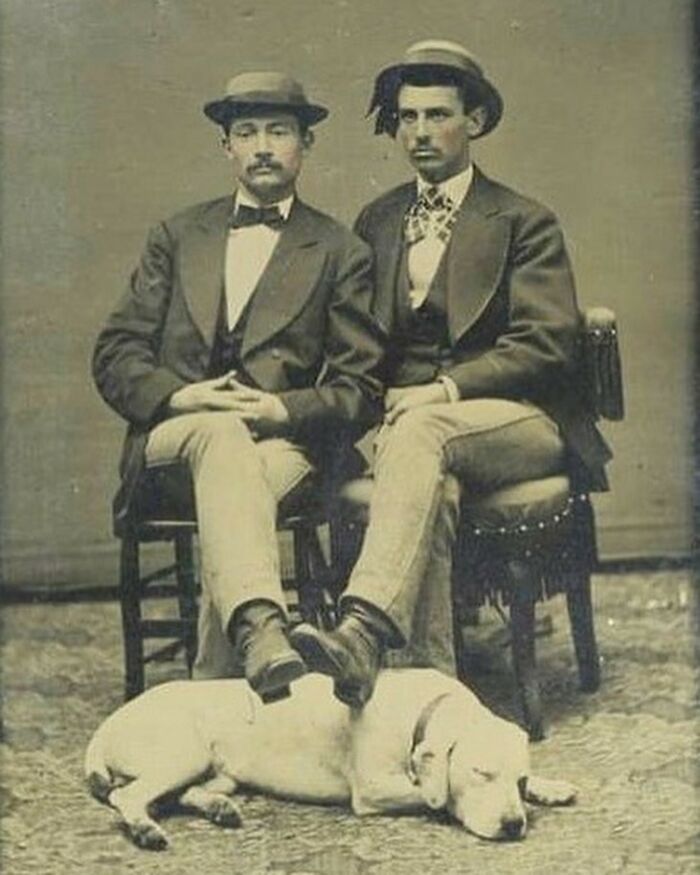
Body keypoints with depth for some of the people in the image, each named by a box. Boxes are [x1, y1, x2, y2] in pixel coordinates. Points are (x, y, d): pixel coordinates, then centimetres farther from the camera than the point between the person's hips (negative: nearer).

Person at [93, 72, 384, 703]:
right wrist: (180, 395, -9)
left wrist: (280, 408, -13)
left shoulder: (342, 254, 13)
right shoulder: (176, 238, 20)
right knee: (222, 434, -37)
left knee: (233, 484, -36)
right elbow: (114, 353, 11)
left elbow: (361, 390, 5)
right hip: (173, 431, 1)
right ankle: (261, 630, -57)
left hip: (284, 439, 0)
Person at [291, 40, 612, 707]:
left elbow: (546, 346, -5)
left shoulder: (523, 222, 6)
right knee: (432, 485, -35)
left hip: (517, 421, -3)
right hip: (404, 416, 3)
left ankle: (362, 634, -54)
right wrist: (386, 401, -1)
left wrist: (443, 391, -15)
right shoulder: (375, 222, 21)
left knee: (420, 432, -38)